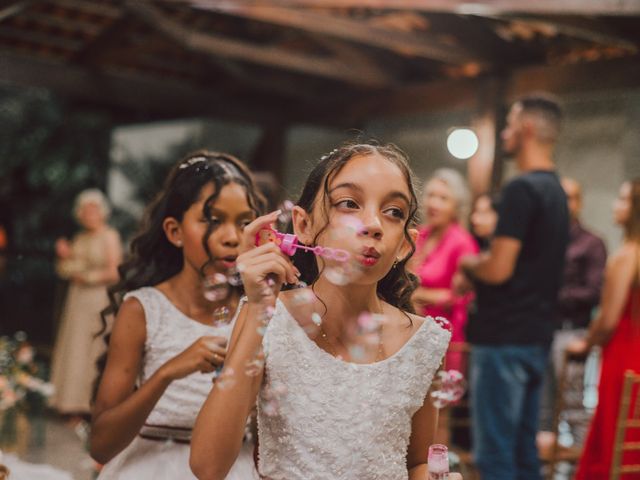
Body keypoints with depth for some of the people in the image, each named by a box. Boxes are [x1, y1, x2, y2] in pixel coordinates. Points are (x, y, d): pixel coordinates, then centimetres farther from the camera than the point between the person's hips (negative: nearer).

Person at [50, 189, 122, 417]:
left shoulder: (109, 236, -4)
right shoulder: (79, 239, 16)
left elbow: (113, 272, -11)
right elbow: (67, 272, 19)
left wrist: (87, 277, -6)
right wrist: (65, 257, 2)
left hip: (99, 298, -7)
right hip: (77, 300, 7)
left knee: (95, 351, -8)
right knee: (74, 352, 3)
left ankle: (94, 403, -5)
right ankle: (75, 405, 7)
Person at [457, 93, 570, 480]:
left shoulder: (522, 190, -15)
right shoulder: (556, 191, 14)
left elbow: (498, 270, -20)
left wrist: (469, 263, -1)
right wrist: (479, 266, 13)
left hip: (504, 338, -9)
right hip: (537, 336, 9)